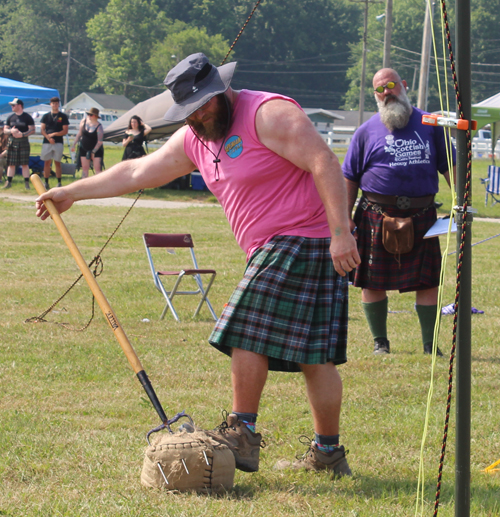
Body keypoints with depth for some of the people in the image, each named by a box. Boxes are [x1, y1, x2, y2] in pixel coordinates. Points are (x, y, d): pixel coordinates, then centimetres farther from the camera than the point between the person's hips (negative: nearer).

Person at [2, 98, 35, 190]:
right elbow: (5, 130, 12)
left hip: (23, 141, -4)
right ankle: (8, 182, 8)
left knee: (25, 164, -5)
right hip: (12, 142, 4)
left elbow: (32, 130, -4)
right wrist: (11, 131, -11)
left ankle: (27, 183, -2)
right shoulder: (11, 117, 13)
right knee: (11, 164, 4)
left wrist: (22, 134, -19)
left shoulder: (27, 117, 0)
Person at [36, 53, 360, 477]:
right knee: (313, 355, 7)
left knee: (247, 334, -11)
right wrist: (72, 193, 24)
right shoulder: (195, 140, 14)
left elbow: (325, 164, -19)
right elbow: (138, 172, 22)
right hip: (272, 250, 8)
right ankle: (328, 452, 8)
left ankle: (242, 436, -6)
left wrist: (340, 233, -26)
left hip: (303, 240, -8)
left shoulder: (269, 114, -12)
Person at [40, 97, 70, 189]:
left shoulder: (63, 116, 6)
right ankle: (46, 183, 5)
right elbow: (42, 129, 5)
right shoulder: (46, 116, 12)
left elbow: (65, 131, 1)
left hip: (58, 142, -2)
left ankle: (59, 183, 1)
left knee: (57, 162, -1)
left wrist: (54, 134, -10)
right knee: (47, 162, 2)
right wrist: (48, 138, -11)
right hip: (46, 142, 2)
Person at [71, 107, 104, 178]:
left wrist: (93, 152, -18)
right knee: (85, 167, 2)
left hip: (96, 149, -4)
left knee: (97, 168, -10)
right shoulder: (84, 120, -4)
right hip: (84, 149, 4)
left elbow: (100, 142, -16)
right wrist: (74, 145, 7)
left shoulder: (99, 127, -18)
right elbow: (79, 133, 8)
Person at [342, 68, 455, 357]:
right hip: (378, 216, 0)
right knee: (373, 282, 4)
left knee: (427, 281, -2)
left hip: (421, 216, 0)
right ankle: (380, 342, 18)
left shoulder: (429, 125, 9)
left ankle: (430, 344, 6)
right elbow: (349, 178, 8)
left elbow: (448, 167, 14)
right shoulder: (367, 132, 6)